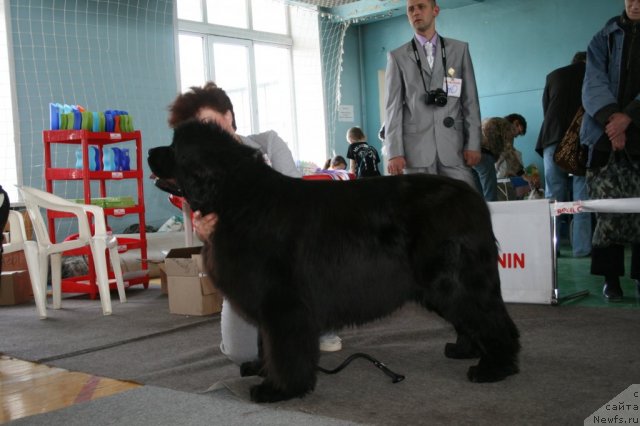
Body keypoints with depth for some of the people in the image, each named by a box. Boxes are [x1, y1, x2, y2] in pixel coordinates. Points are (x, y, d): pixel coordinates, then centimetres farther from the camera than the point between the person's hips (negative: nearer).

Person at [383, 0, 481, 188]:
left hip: (453, 146, 1)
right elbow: (393, 107, 4)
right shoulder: (397, 57, 11)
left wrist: (473, 143, 2)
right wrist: (394, 152, -5)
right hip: (416, 148, -1)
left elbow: (470, 101, 10)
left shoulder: (459, 49, 14)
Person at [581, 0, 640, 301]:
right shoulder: (605, 39, 12)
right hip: (605, 136, 0)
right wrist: (611, 118, -17)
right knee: (606, 210, -4)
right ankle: (611, 278, 1)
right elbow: (594, 84, -1)